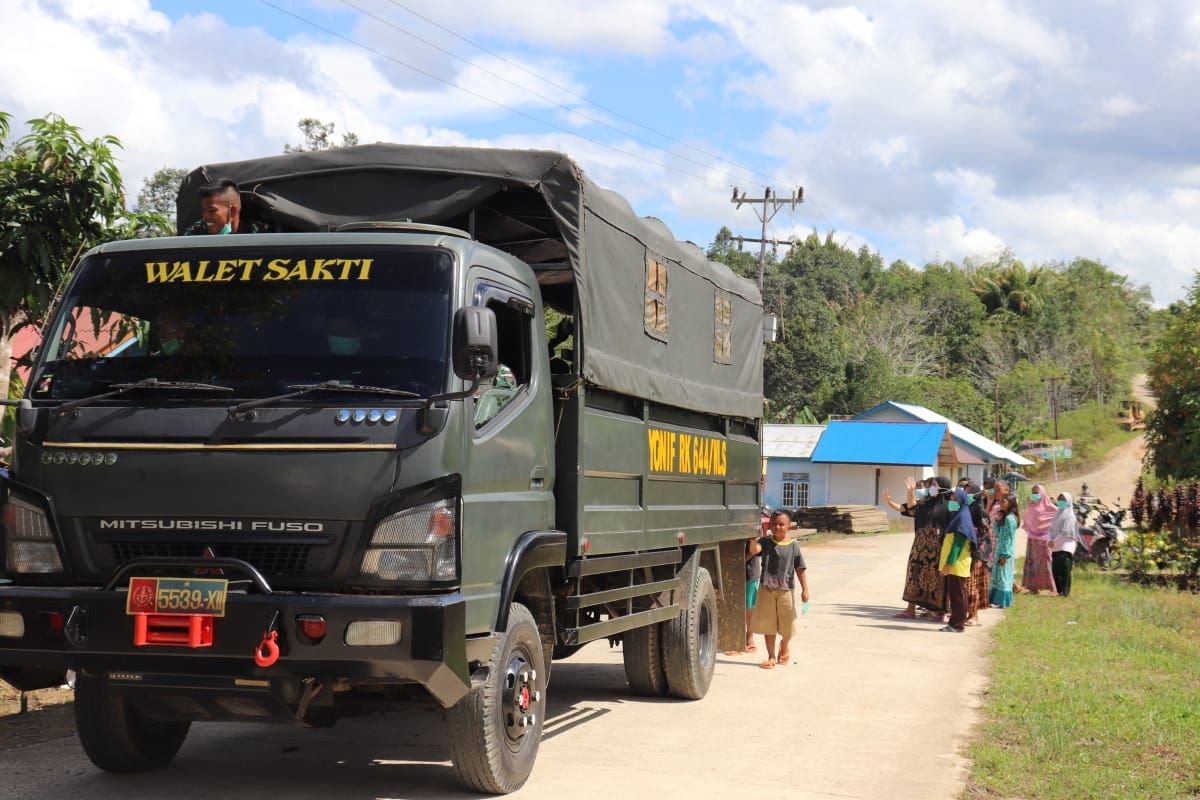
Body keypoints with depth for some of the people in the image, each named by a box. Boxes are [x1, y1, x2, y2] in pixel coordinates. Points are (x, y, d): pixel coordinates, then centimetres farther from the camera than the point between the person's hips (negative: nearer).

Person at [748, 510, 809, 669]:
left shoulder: (793, 545, -2)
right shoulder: (766, 541, -1)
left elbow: (800, 568, -1)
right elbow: (754, 550, -21)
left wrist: (804, 589, -6)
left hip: (786, 590, 0)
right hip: (767, 589, 0)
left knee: (786, 625, 11)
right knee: (768, 624, 4)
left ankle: (784, 646, 41)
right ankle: (771, 656, 14)